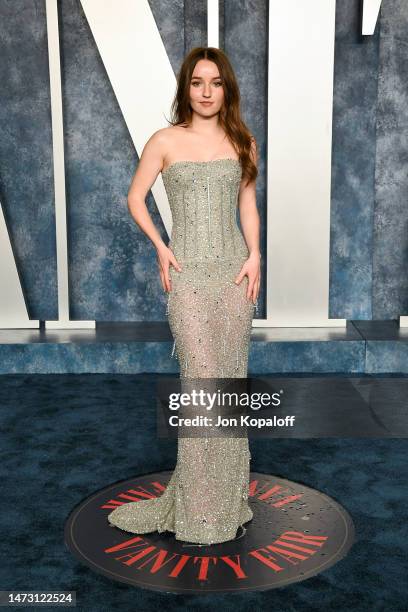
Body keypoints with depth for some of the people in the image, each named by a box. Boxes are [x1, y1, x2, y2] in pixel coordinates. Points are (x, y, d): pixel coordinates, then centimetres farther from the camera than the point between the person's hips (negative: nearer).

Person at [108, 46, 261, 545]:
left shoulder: (242, 143, 11)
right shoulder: (165, 141, 2)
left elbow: (247, 204, 15)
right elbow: (135, 199, 7)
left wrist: (255, 254, 1)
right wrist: (160, 248, -4)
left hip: (235, 272, 4)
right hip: (189, 275, -3)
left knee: (232, 378, 7)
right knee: (203, 381, -6)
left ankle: (226, 494, 24)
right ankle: (201, 504, 10)